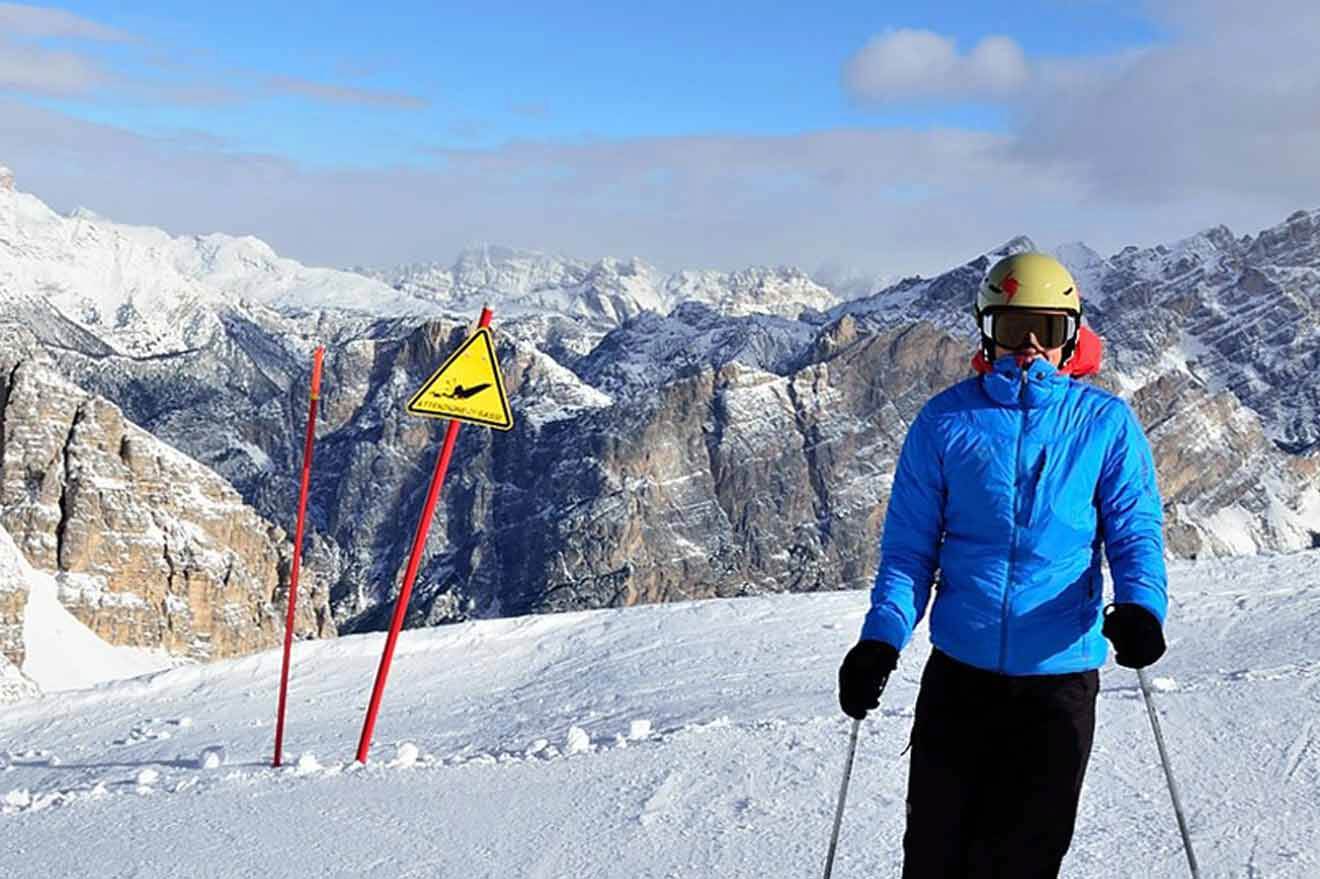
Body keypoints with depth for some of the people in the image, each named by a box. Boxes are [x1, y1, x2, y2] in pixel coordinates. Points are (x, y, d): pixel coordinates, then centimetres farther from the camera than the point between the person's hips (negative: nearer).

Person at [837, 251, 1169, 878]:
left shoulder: (1106, 422, 0)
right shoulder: (946, 421, 1)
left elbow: (1135, 531, 0)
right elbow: (910, 545, 3)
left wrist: (1141, 605, -22)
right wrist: (882, 636, -12)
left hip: (1060, 674, -1)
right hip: (959, 669, 1)